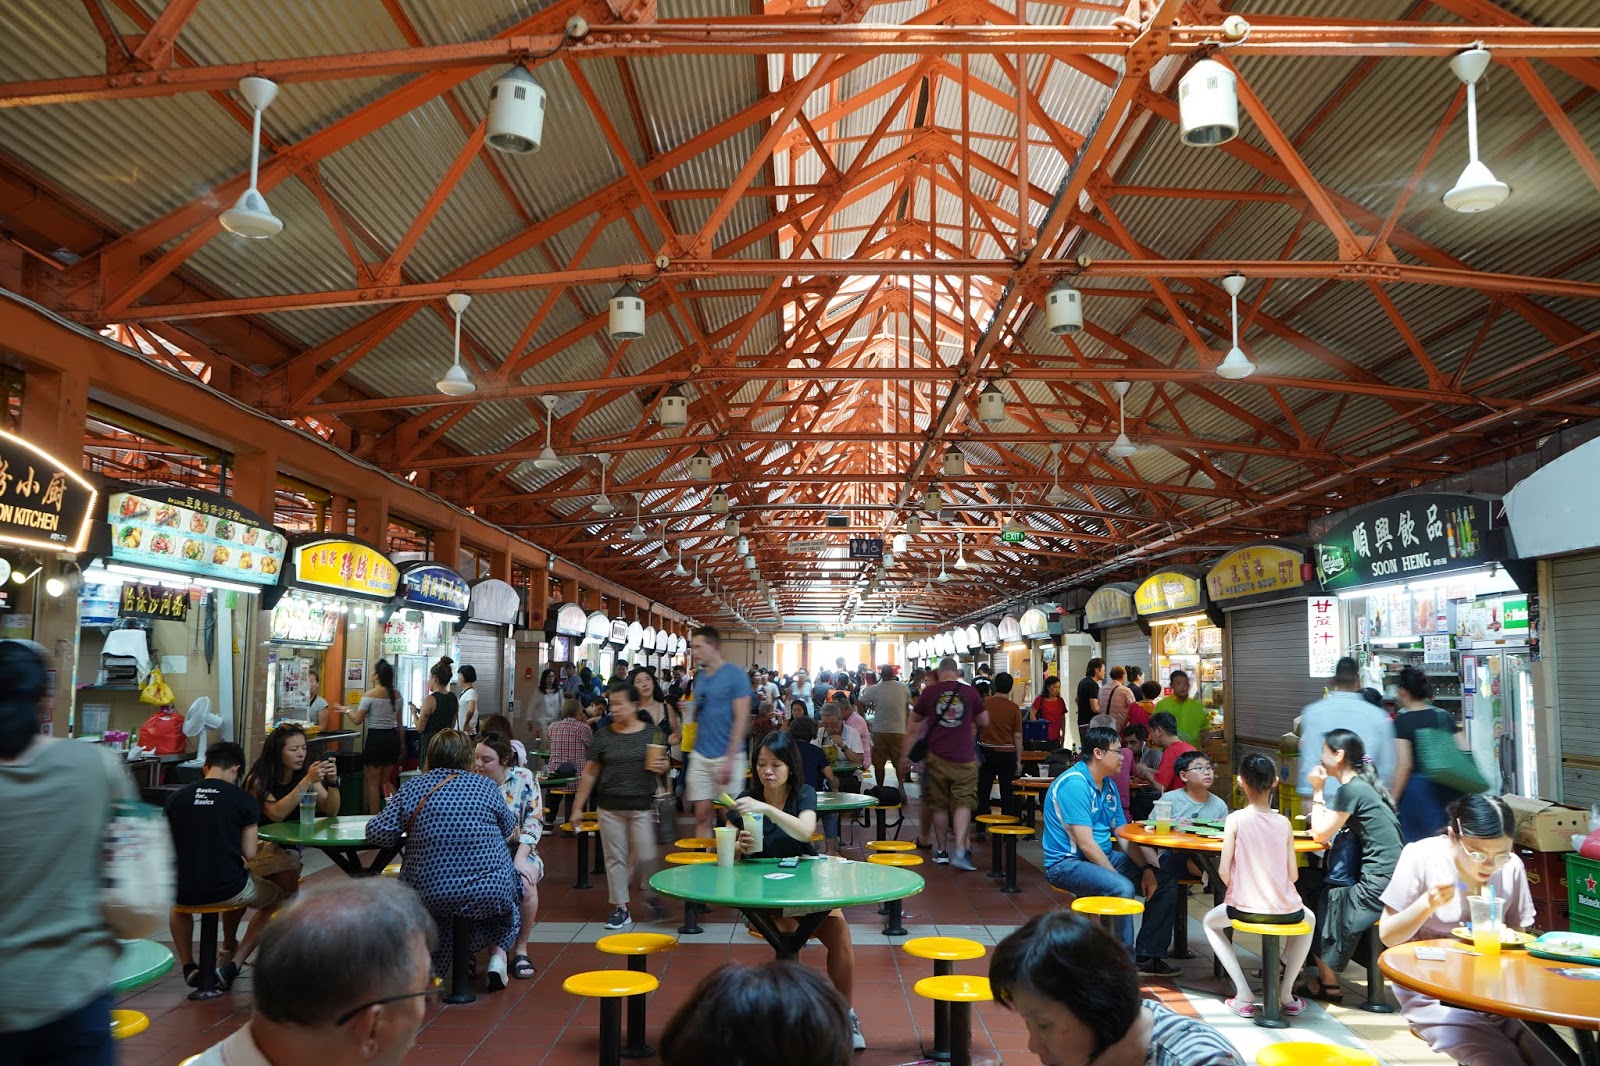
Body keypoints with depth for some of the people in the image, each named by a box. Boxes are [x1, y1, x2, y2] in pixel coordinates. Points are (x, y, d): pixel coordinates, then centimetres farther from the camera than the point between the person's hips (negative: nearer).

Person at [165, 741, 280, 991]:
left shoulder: (177, 797, 3)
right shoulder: (241, 798, -5)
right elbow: (249, 854, -4)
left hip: (184, 893, 4)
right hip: (226, 890, -4)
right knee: (274, 896, 26)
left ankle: (188, 966, 30)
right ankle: (232, 966, 13)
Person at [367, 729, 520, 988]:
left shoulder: (412, 788, 0)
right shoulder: (484, 785, 0)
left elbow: (378, 833, -4)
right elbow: (508, 830, 12)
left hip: (430, 896, 0)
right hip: (490, 893, 0)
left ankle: (434, 966, 13)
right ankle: (499, 954, 17)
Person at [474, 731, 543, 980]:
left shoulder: (524, 778, -5)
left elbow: (534, 822, -6)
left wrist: (520, 858, -18)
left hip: (517, 849, 0)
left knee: (526, 883, -31)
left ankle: (520, 949, -9)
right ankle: (496, 948, -14)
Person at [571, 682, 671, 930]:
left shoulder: (653, 732, 1)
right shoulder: (603, 737, 2)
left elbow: (665, 765, 11)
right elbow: (590, 773, 7)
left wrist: (662, 767, -13)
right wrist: (578, 806, 6)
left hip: (642, 805, -1)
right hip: (610, 806, 1)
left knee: (645, 856, -1)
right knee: (615, 857, 5)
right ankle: (620, 908, 15)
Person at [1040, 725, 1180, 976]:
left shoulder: (1109, 785, 11)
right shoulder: (1074, 784, -19)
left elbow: (1124, 835, 11)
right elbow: (1086, 843, -23)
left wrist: (1147, 868, -3)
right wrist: (1116, 875, -21)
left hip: (1104, 857, 10)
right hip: (1067, 863, -10)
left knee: (1165, 883, 2)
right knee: (1122, 888, -34)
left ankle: (1148, 955, 5)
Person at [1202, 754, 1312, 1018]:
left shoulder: (1235, 819, -9)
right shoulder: (1284, 823, 0)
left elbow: (1224, 870, -10)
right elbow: (1293, 874, 1)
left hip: (1246, 908, -3)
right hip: (1286, 910, 3)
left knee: (1210, 922, 30)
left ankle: (1243, 996, 16)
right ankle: (1286, 993, 30)